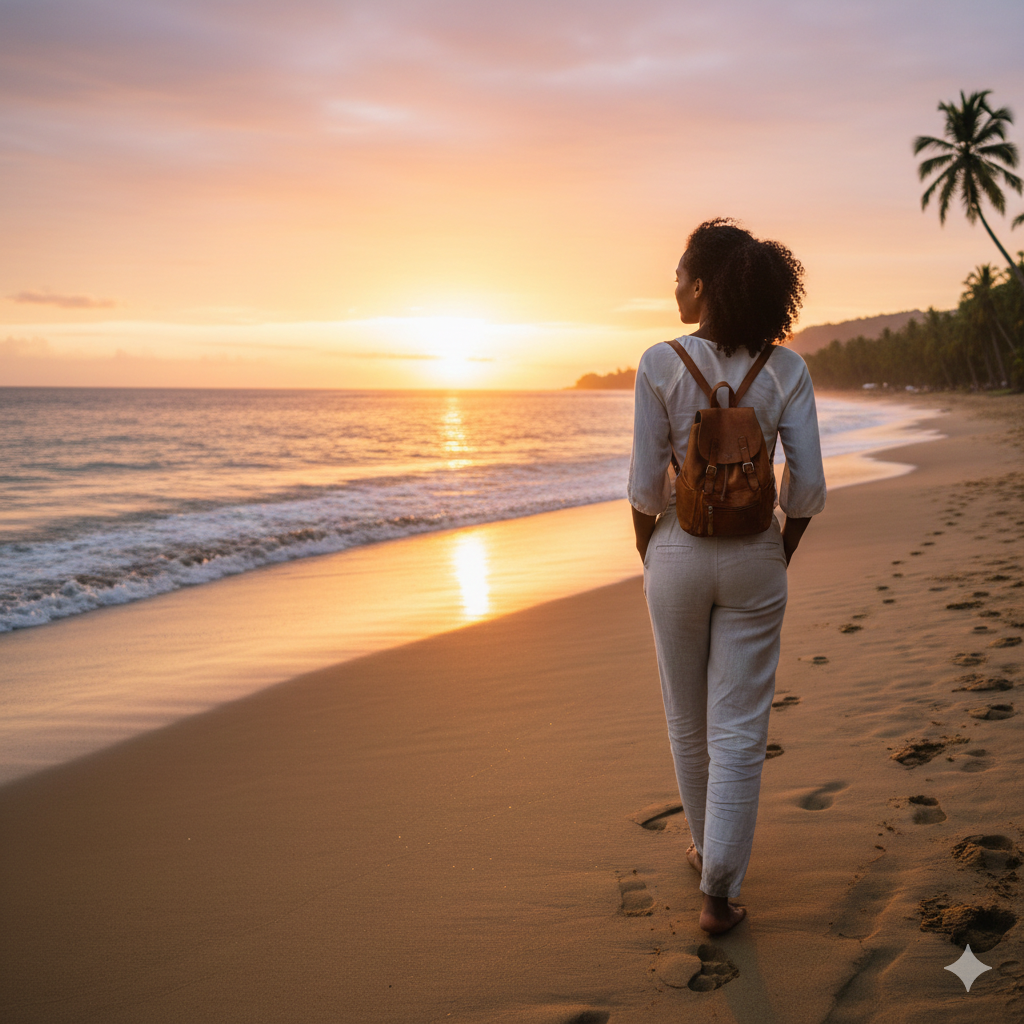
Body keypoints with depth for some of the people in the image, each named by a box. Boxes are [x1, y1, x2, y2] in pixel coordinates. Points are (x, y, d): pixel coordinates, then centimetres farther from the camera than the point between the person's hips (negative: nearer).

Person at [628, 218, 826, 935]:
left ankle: (707, 848, 38)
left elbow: (646, 484, -10)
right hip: (754, 560, 1)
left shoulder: (662, 364, -11)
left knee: (688, 721, 18)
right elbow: (808, 485, -6)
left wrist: (649, 557, 7)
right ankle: (720, 889, 8)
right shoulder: (786, 370, -6)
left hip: (679, 555, 0)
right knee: (739, 731, 6)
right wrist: (781, 557, 10)